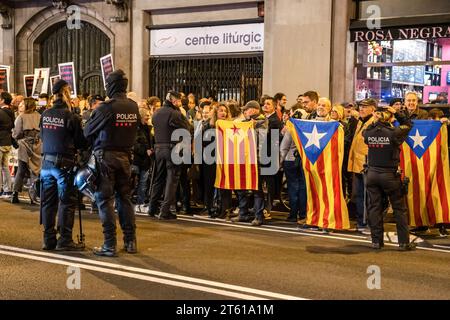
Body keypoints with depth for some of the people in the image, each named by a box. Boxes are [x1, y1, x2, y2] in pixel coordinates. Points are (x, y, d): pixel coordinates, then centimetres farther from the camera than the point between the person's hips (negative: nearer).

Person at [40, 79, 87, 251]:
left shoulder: (45, 114, 4)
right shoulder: (71, 116, -13)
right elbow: (81, 142, -7)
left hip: (47, 161, 6)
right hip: (64, 164, -5)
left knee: (48, 202, 10)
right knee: (67, 202, 2)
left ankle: (49, 239, 15)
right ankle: (65, 240, 3)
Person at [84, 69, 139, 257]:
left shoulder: (107, 107, -14)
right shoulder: (133, 107, 3)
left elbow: (88, 131, -5)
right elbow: (134, 130, 8)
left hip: (106, 156, -5)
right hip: (126, 155, 5)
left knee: (104, 199, 1)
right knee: (125, 197, 14)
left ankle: (110, 245, 0)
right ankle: (130, 241, 16)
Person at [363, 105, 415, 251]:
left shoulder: (369, 133, -5)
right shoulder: (393, 132, -14)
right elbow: (408, 124, 5)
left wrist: (375, 120, 14)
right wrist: (396, 112, 8)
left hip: (372, 174, 3)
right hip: (390, 175, -3)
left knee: (374, 207, 10)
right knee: (399, 208, 8)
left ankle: (376, 241, 13)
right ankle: (404, 242, 10)